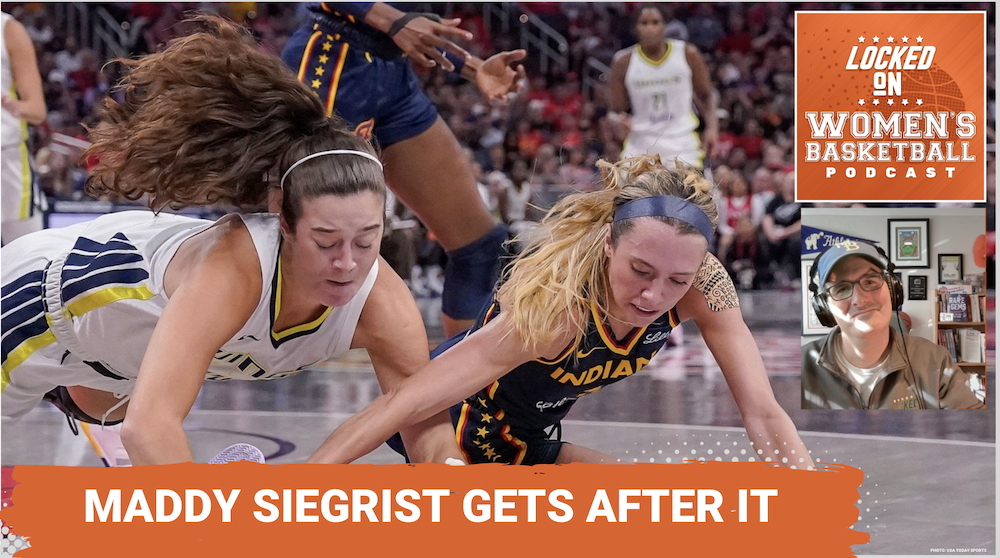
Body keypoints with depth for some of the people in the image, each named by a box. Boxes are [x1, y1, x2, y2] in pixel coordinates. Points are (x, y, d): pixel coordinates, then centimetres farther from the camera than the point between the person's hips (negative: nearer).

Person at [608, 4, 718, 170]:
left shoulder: (687, 54, -3)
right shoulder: (624, 62, -3)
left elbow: (706, 96, 9)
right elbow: (617, 111, 4)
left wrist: (712, 126, -7)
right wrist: (621, 122, -19)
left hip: (682, 144, 0)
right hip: (641, 147, 0)